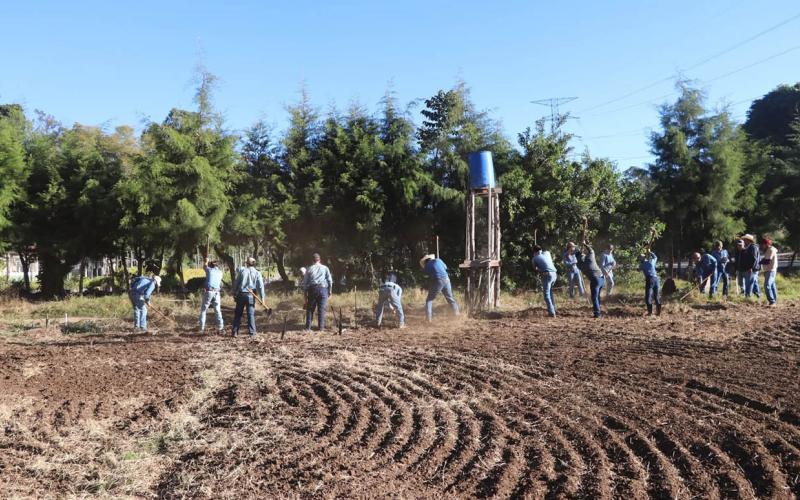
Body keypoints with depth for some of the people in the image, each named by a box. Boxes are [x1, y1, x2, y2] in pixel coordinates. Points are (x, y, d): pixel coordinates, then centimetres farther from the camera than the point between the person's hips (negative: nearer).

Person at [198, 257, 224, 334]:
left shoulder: (209, 270, 5)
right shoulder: (220, 272, 13)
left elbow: (204, 266, 27)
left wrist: (207, 261, 49)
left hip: (208, 291, -3)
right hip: (217, 292, 3)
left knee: (203, 310, 5)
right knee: (218, 311, 7)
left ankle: (202, 328, 1)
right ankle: (220, 328, 0)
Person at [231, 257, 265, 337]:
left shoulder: (241, 270, 2)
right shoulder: (257, 273, 0)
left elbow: (236, 283, 3)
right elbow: (260, 286, -7)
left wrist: (234, 293, 12)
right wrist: (262, 297, -8)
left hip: (241, 294, 1)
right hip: (250, 295, -1)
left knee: (238, 314, 11)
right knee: (251, 315, 2)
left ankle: (235, 331, 13)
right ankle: (252, 333, 0)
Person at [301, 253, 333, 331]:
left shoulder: (309, 269, 8)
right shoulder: (325, 268, 8)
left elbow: (305, 282, 6)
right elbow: (330, 280, 5)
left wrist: (305, 292, 12)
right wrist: (330, 290, 13)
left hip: (312, 289, 0)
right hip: (323, 289, 0)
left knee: (310, 309, 8)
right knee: (321, 309, 3)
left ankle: (308, 327, 6)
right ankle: (321, 327, 3)